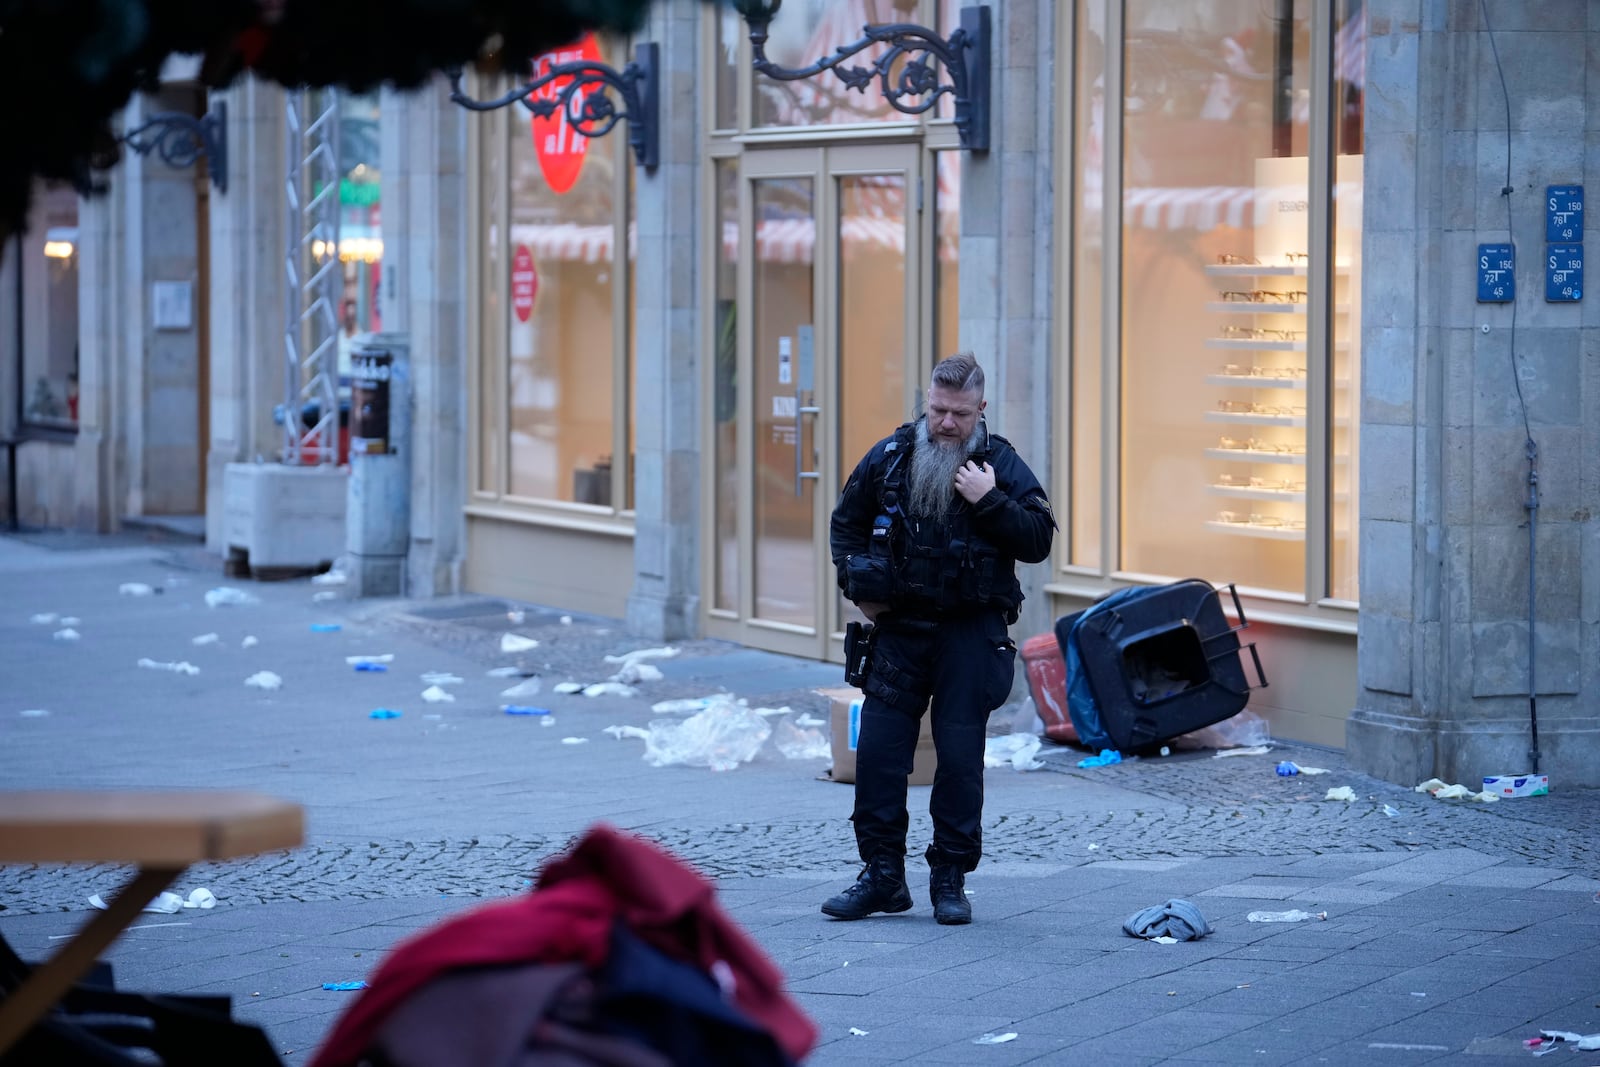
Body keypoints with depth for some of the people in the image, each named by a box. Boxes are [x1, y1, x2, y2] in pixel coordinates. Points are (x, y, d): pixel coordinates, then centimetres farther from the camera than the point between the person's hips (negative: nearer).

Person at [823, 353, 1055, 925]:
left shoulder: (1002, 466, -2)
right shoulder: (889, 457, 4)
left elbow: (1039, 540, -8)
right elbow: (847, 522, 18)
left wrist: (989, 502, -19)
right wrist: (856, 584, 5)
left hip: (970, 634, -2)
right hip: (899, 626, 2)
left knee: (960, 755, 0)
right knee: (877, 749, -1)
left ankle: (951, 879, 10)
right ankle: (882, 874, 9)